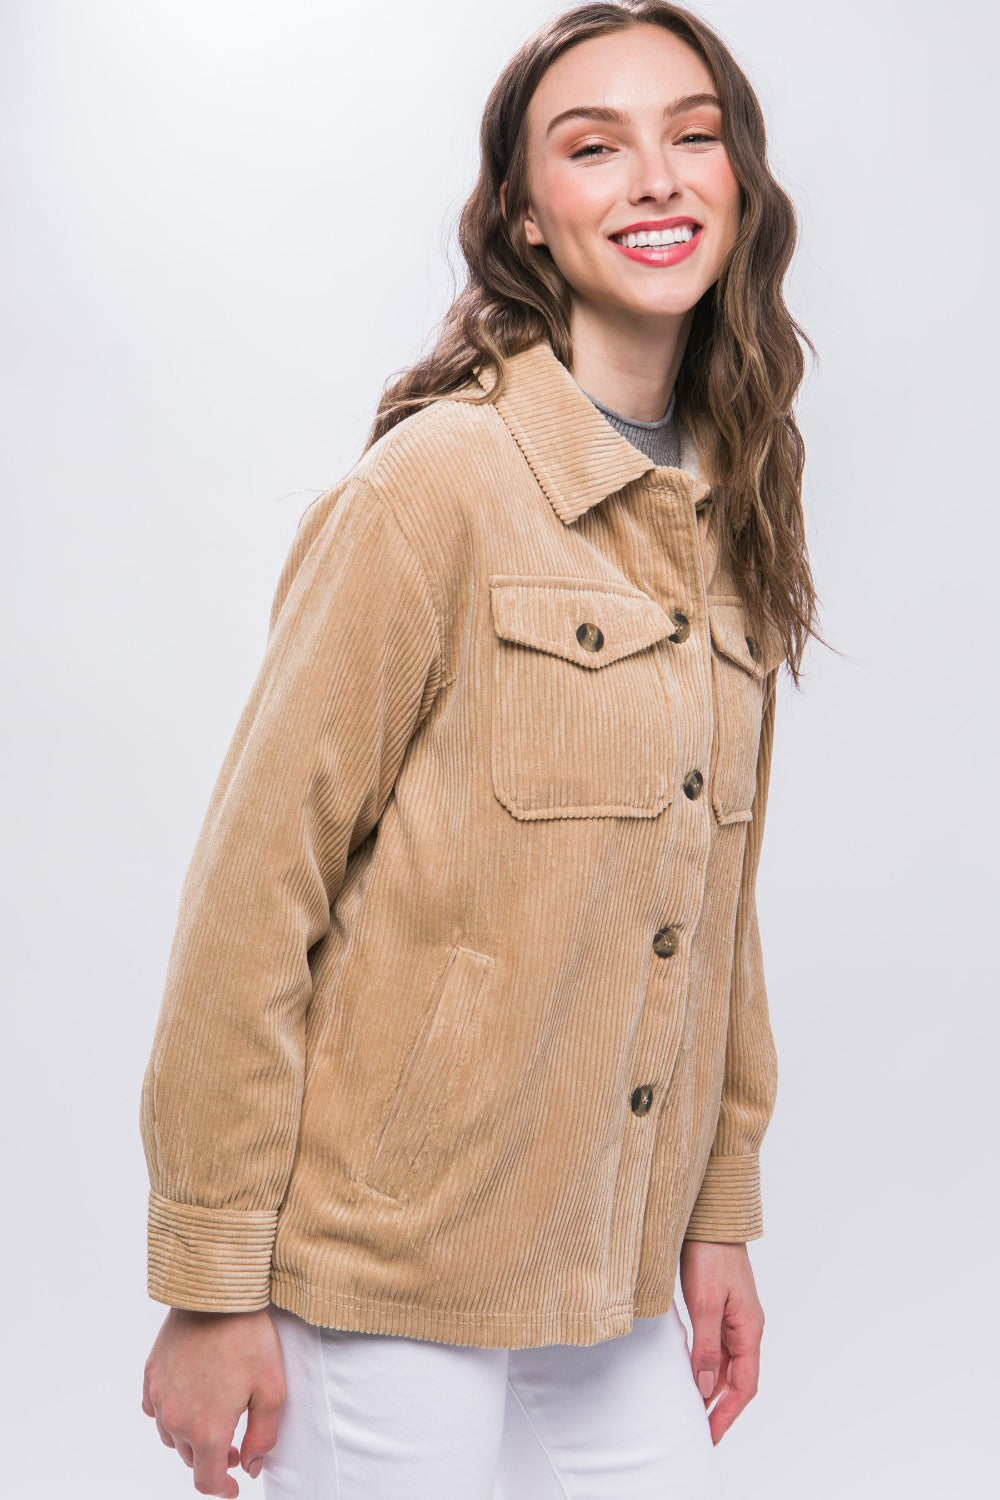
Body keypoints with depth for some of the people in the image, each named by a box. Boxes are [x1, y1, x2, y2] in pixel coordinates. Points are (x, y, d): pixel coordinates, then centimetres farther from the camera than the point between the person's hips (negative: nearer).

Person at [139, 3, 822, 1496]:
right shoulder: (442, 480, -13)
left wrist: (720, 1215, 13)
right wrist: (211, 1287, -12)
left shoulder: (728, 519, 8)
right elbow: (256, 886, -13)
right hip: (396, 1281, -6)